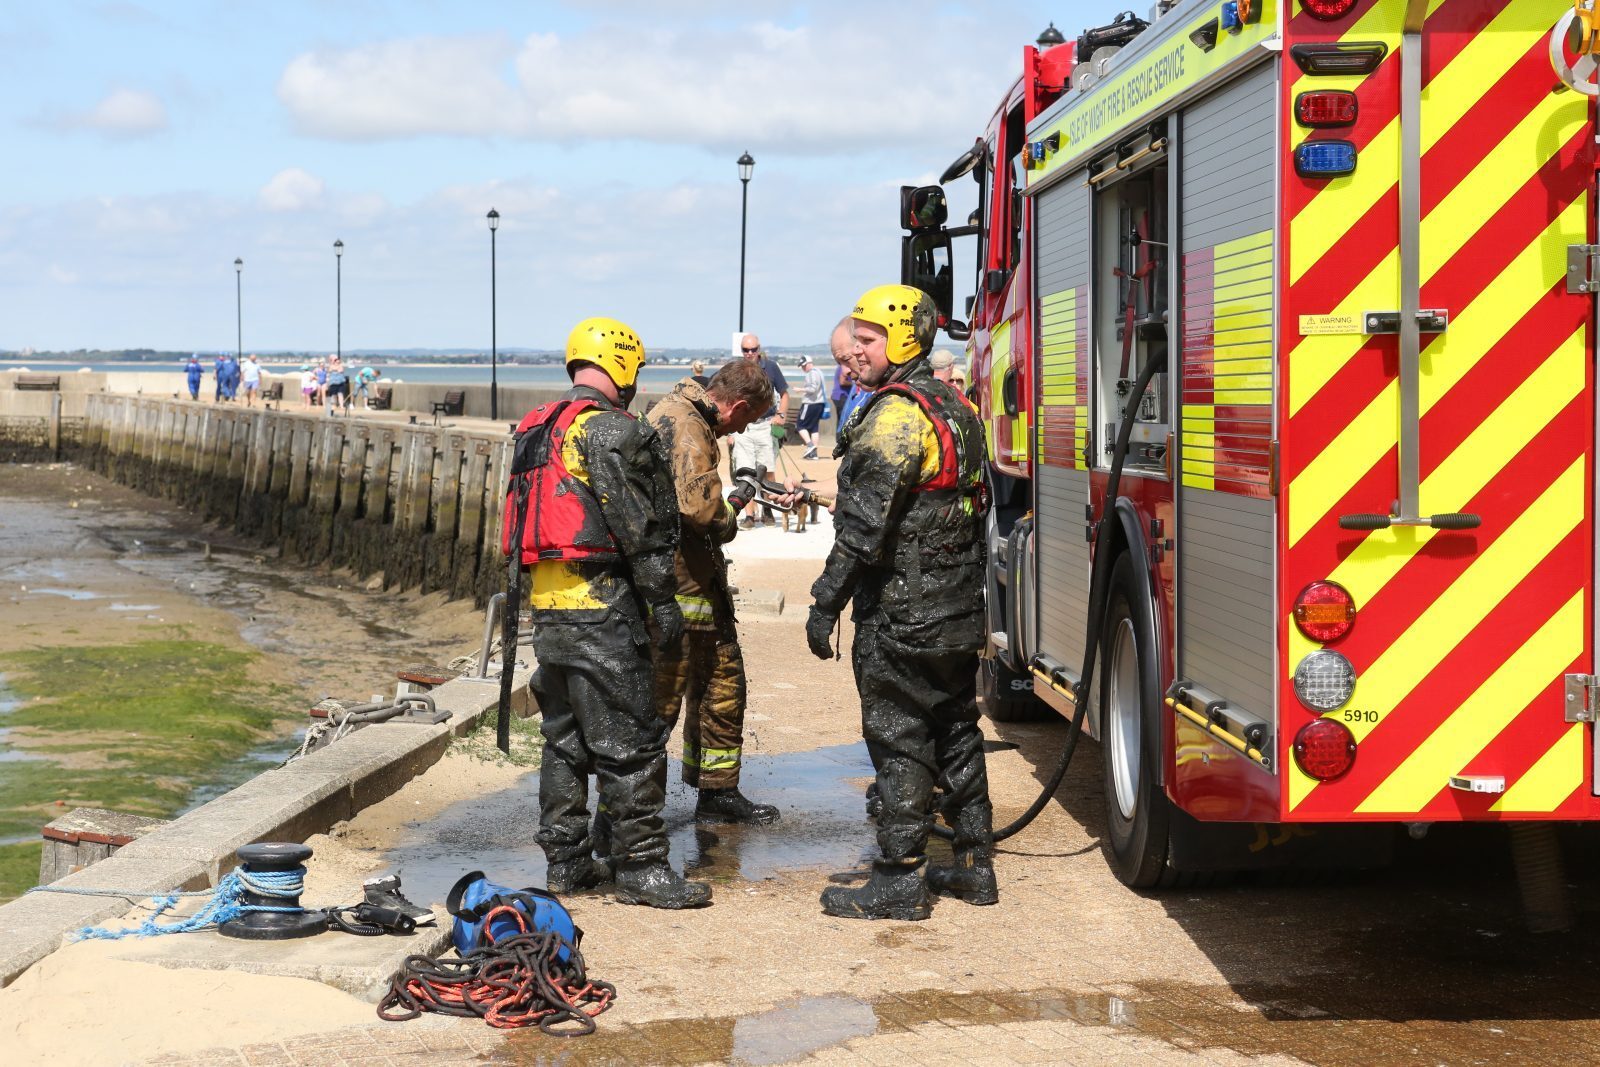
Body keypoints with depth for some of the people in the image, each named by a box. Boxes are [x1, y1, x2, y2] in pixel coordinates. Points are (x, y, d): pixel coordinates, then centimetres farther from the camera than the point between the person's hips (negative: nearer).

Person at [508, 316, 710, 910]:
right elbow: (641, 526, -15)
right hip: (600, 606, -9)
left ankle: (565, 860, 20)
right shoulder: (612, 430, -13)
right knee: (629, 742, -4)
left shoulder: (536, 430, 16)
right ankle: (640, 867, 0)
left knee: (564, 737, 15)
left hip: (545, 605, 9)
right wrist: (664, 602, -11)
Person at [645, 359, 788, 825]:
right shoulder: (682, 425, -18)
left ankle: (718, 793, 26)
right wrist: (734, 503, -9)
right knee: (660, 699, -5)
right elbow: (698, 505, -27)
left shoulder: (687, 417, 15)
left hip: (702, 583, 11)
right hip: (679, 586, -11)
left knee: (723, 682, 17)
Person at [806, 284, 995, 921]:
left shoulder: (895, 414, -17)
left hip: (901, 616, -10)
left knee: (898, 740, -3)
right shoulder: (956, 408, 14)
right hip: (960, 613, 10)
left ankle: (899, 881, 1)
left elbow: (864, 523, -22)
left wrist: (826, 603, -19)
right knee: (956, 731, 16)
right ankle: (975, 866, 23)